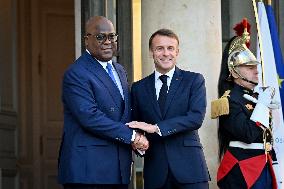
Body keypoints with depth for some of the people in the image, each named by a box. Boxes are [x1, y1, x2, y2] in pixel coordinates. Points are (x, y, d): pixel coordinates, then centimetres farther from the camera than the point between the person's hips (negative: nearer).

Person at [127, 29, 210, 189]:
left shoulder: (194, 80, 3)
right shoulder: (139, 88, 12)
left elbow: (197, 117, -10)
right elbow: (136, 127, 14)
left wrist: (156, 128, -16)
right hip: (155, 171, 2)